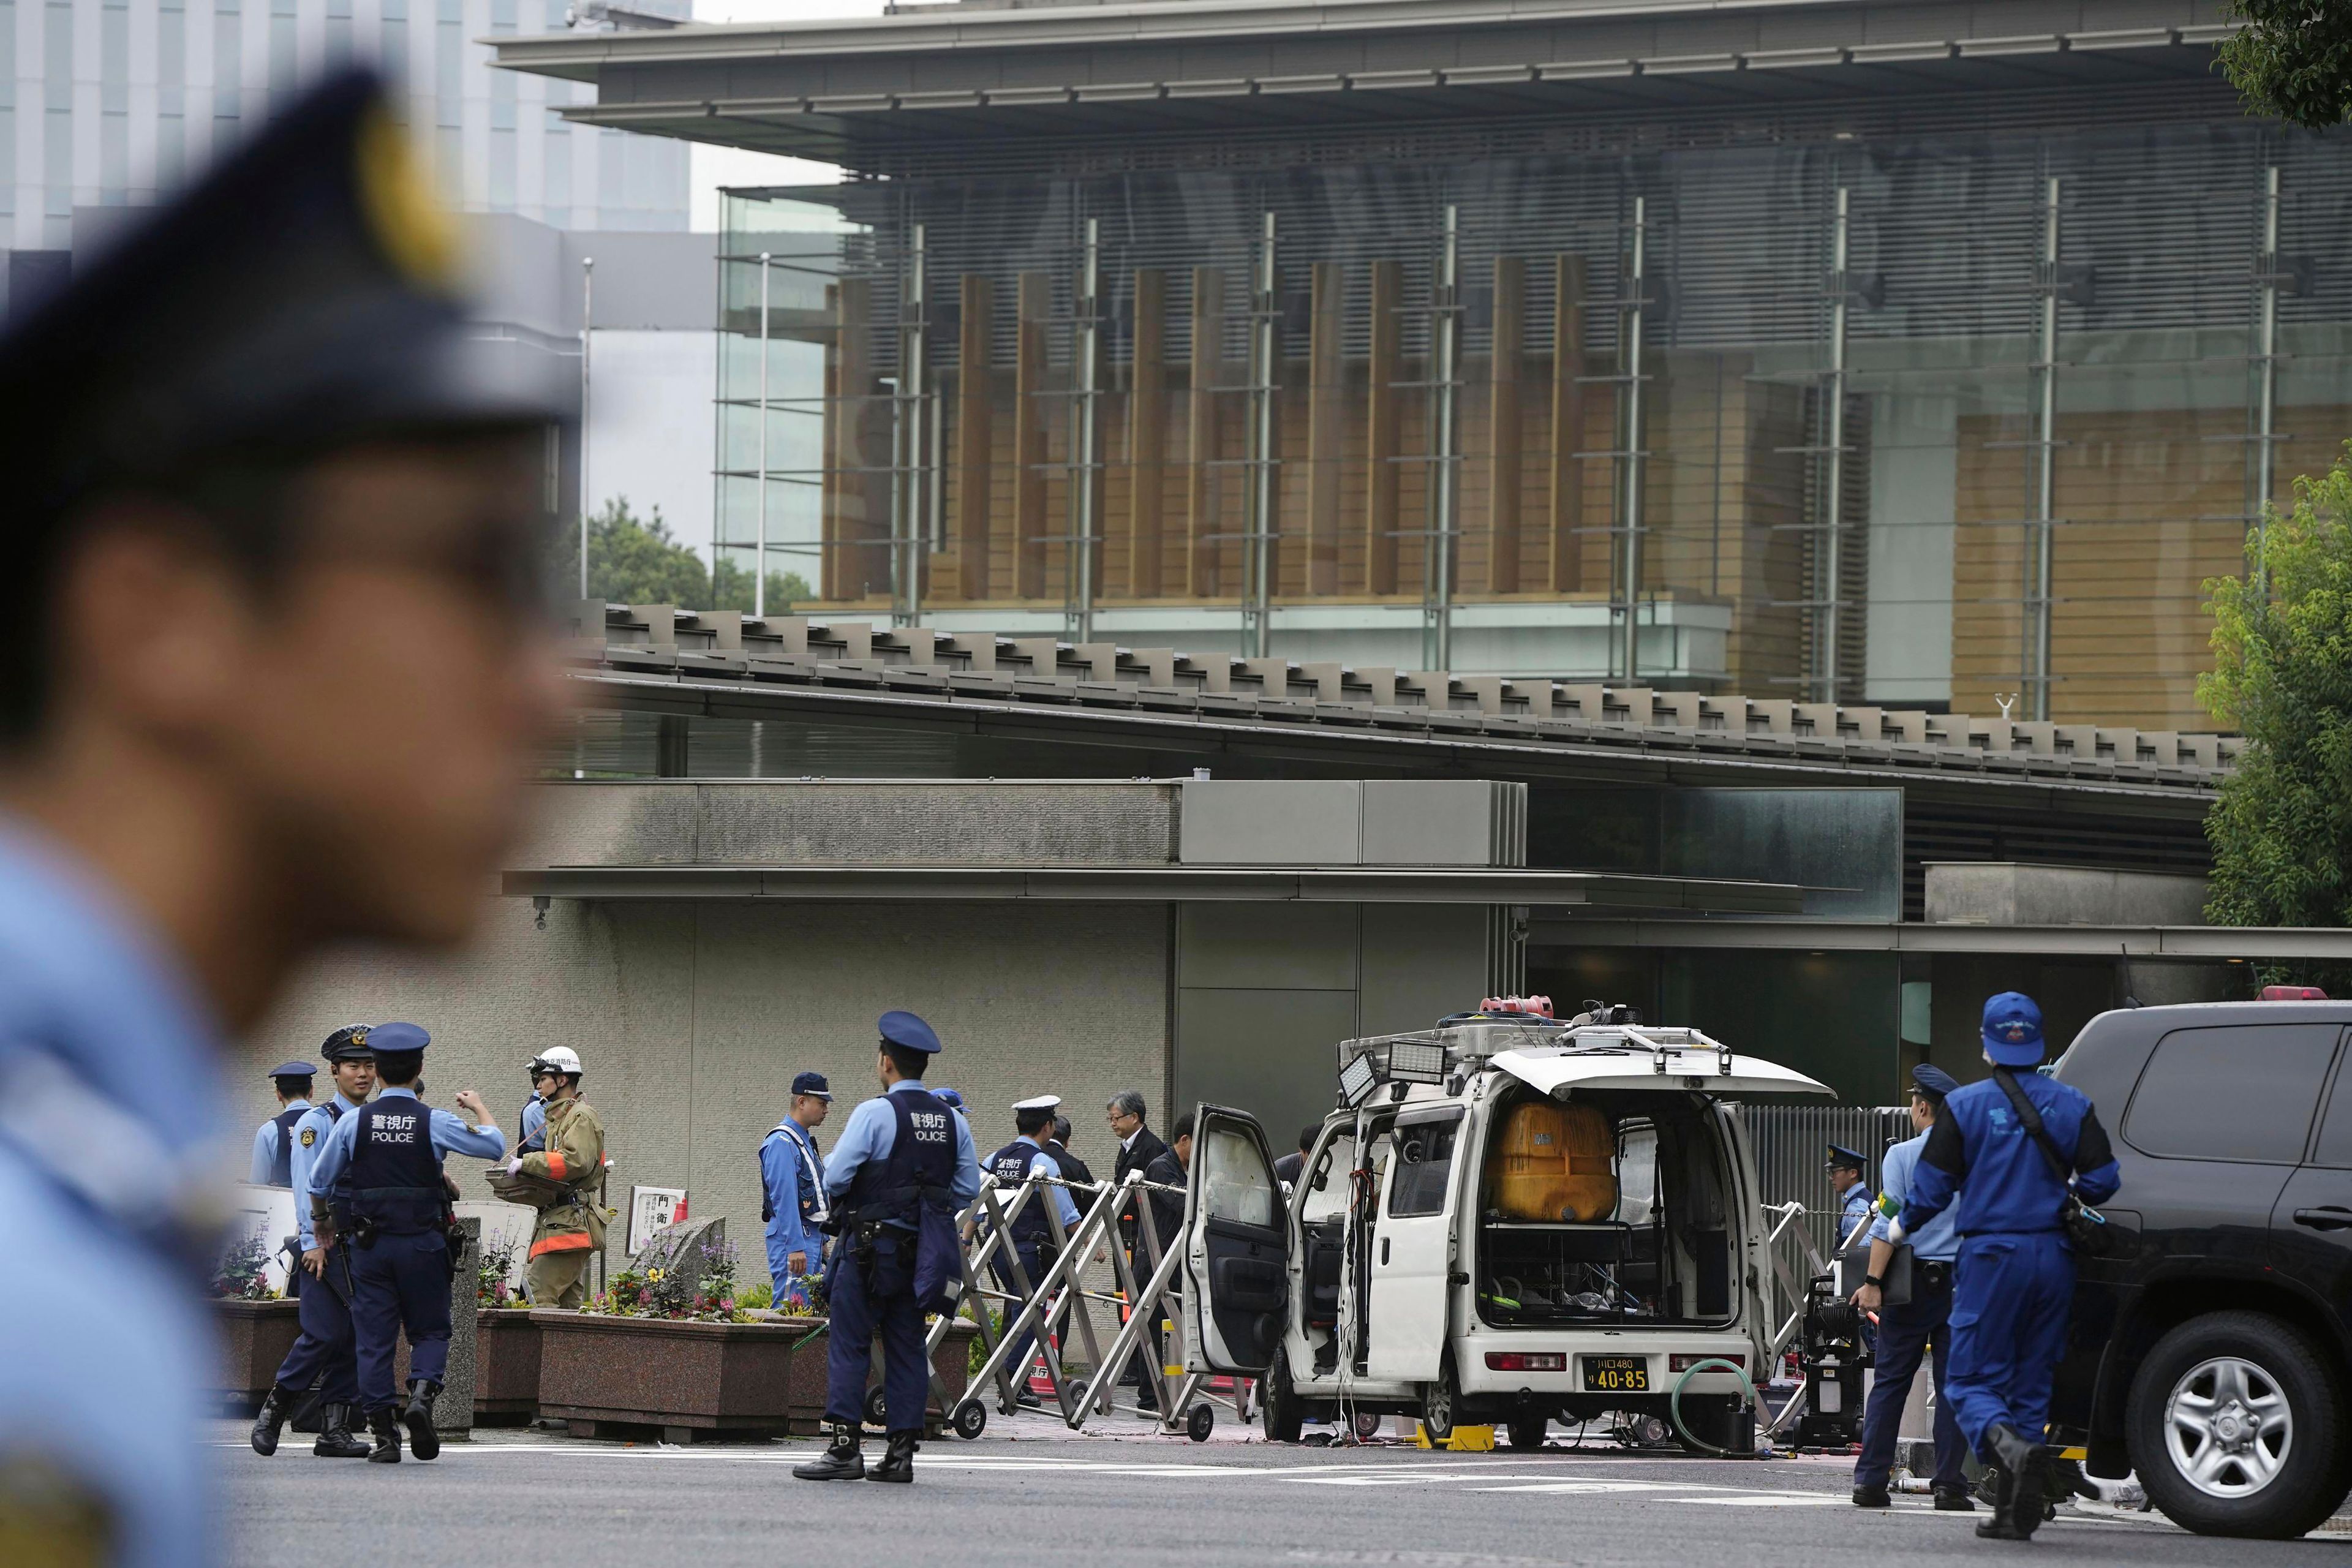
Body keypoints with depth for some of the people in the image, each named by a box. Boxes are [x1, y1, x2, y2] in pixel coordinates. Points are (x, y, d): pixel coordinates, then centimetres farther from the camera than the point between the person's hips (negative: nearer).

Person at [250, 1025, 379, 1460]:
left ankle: (334, 1430, 5)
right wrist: (313, 1243, -14)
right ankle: (273, 1413, 5)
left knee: (356, 1339, 2)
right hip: (326, 1245, -6)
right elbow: (307, 1186, -7)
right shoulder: (317, 1122, -2)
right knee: (324, 1335, -10)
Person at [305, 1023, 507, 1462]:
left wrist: (322, 1221, 28)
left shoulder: (354, 1122, -1)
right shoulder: (436, 1123, -6)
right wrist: (480, 1108, 23)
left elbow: (319, 1180, 8)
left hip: (369, 1242, 1)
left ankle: (383, 1435, 2)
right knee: (430, 1331, 11)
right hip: (423, 1242, -1)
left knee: (374, 1338, 5)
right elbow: (495, 1146, 4)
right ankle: (421, 1394, -16)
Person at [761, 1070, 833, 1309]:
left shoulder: (805, 1140, 19)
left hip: (810, 1236, 10)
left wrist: (821, 1240, 25)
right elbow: (784, 1198, -20)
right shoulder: (782, 1142, -13)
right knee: (791, 1309, -13)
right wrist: (795, 1246, -25)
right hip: (792, 1236, -10)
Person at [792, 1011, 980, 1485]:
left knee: (849, 1344, -3)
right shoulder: (952, 1122, 7)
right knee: (907, 1348, 8)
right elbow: (968, 1188, 10)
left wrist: (842, 1208, 7)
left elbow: (836, 1178, -14)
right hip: (921, 1251, 6)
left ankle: (845, 1446, -11)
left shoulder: (874, 1114, -11)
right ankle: (902, 1450, 6)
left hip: (871, 1247, -6)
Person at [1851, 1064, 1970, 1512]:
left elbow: (1890, 1223, -11)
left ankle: (1871, 1480, 2)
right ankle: (1950, 1483, 0)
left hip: (1913, 1279, -2)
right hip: (1962, 1282, 2)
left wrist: (1874, 1282, -11)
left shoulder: (1902, 1156, -4)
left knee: (1890, 1381, 4)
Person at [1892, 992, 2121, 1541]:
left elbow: (1933, 1186, -3)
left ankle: (2012, 1447, -30)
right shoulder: (2071, 1105, 4)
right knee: (2032, 1383, 12)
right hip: (2053, 1258, 3)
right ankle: (2015, 1511, 9)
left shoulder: (1964, 1105, -4)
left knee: (1973, 1381, 2)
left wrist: (1902, 1227, 17)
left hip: (1990, 1254, -3)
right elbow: (2102, 1181, 3)